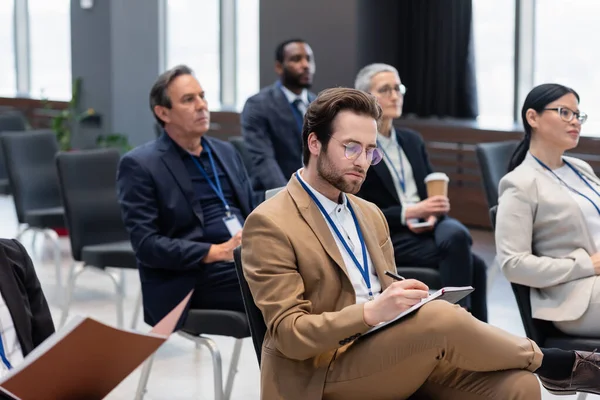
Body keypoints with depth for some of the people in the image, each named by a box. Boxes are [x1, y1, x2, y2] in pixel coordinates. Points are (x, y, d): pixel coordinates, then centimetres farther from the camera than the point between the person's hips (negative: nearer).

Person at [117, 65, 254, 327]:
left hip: (247, 260, 6)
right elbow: (145, 244, -10)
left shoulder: (225, 152, 19)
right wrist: (217, 252, -19)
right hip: (189, 279, -6)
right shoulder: (139, 165, -2)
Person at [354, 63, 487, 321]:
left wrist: (432, 214, -8)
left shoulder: (412, 140, 15)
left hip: (425, 225, 5)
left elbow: (434, 191, 15)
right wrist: (408, 213, -20)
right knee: (465, 258, -28)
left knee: (457, 233, -29)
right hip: (387, 236, -5)